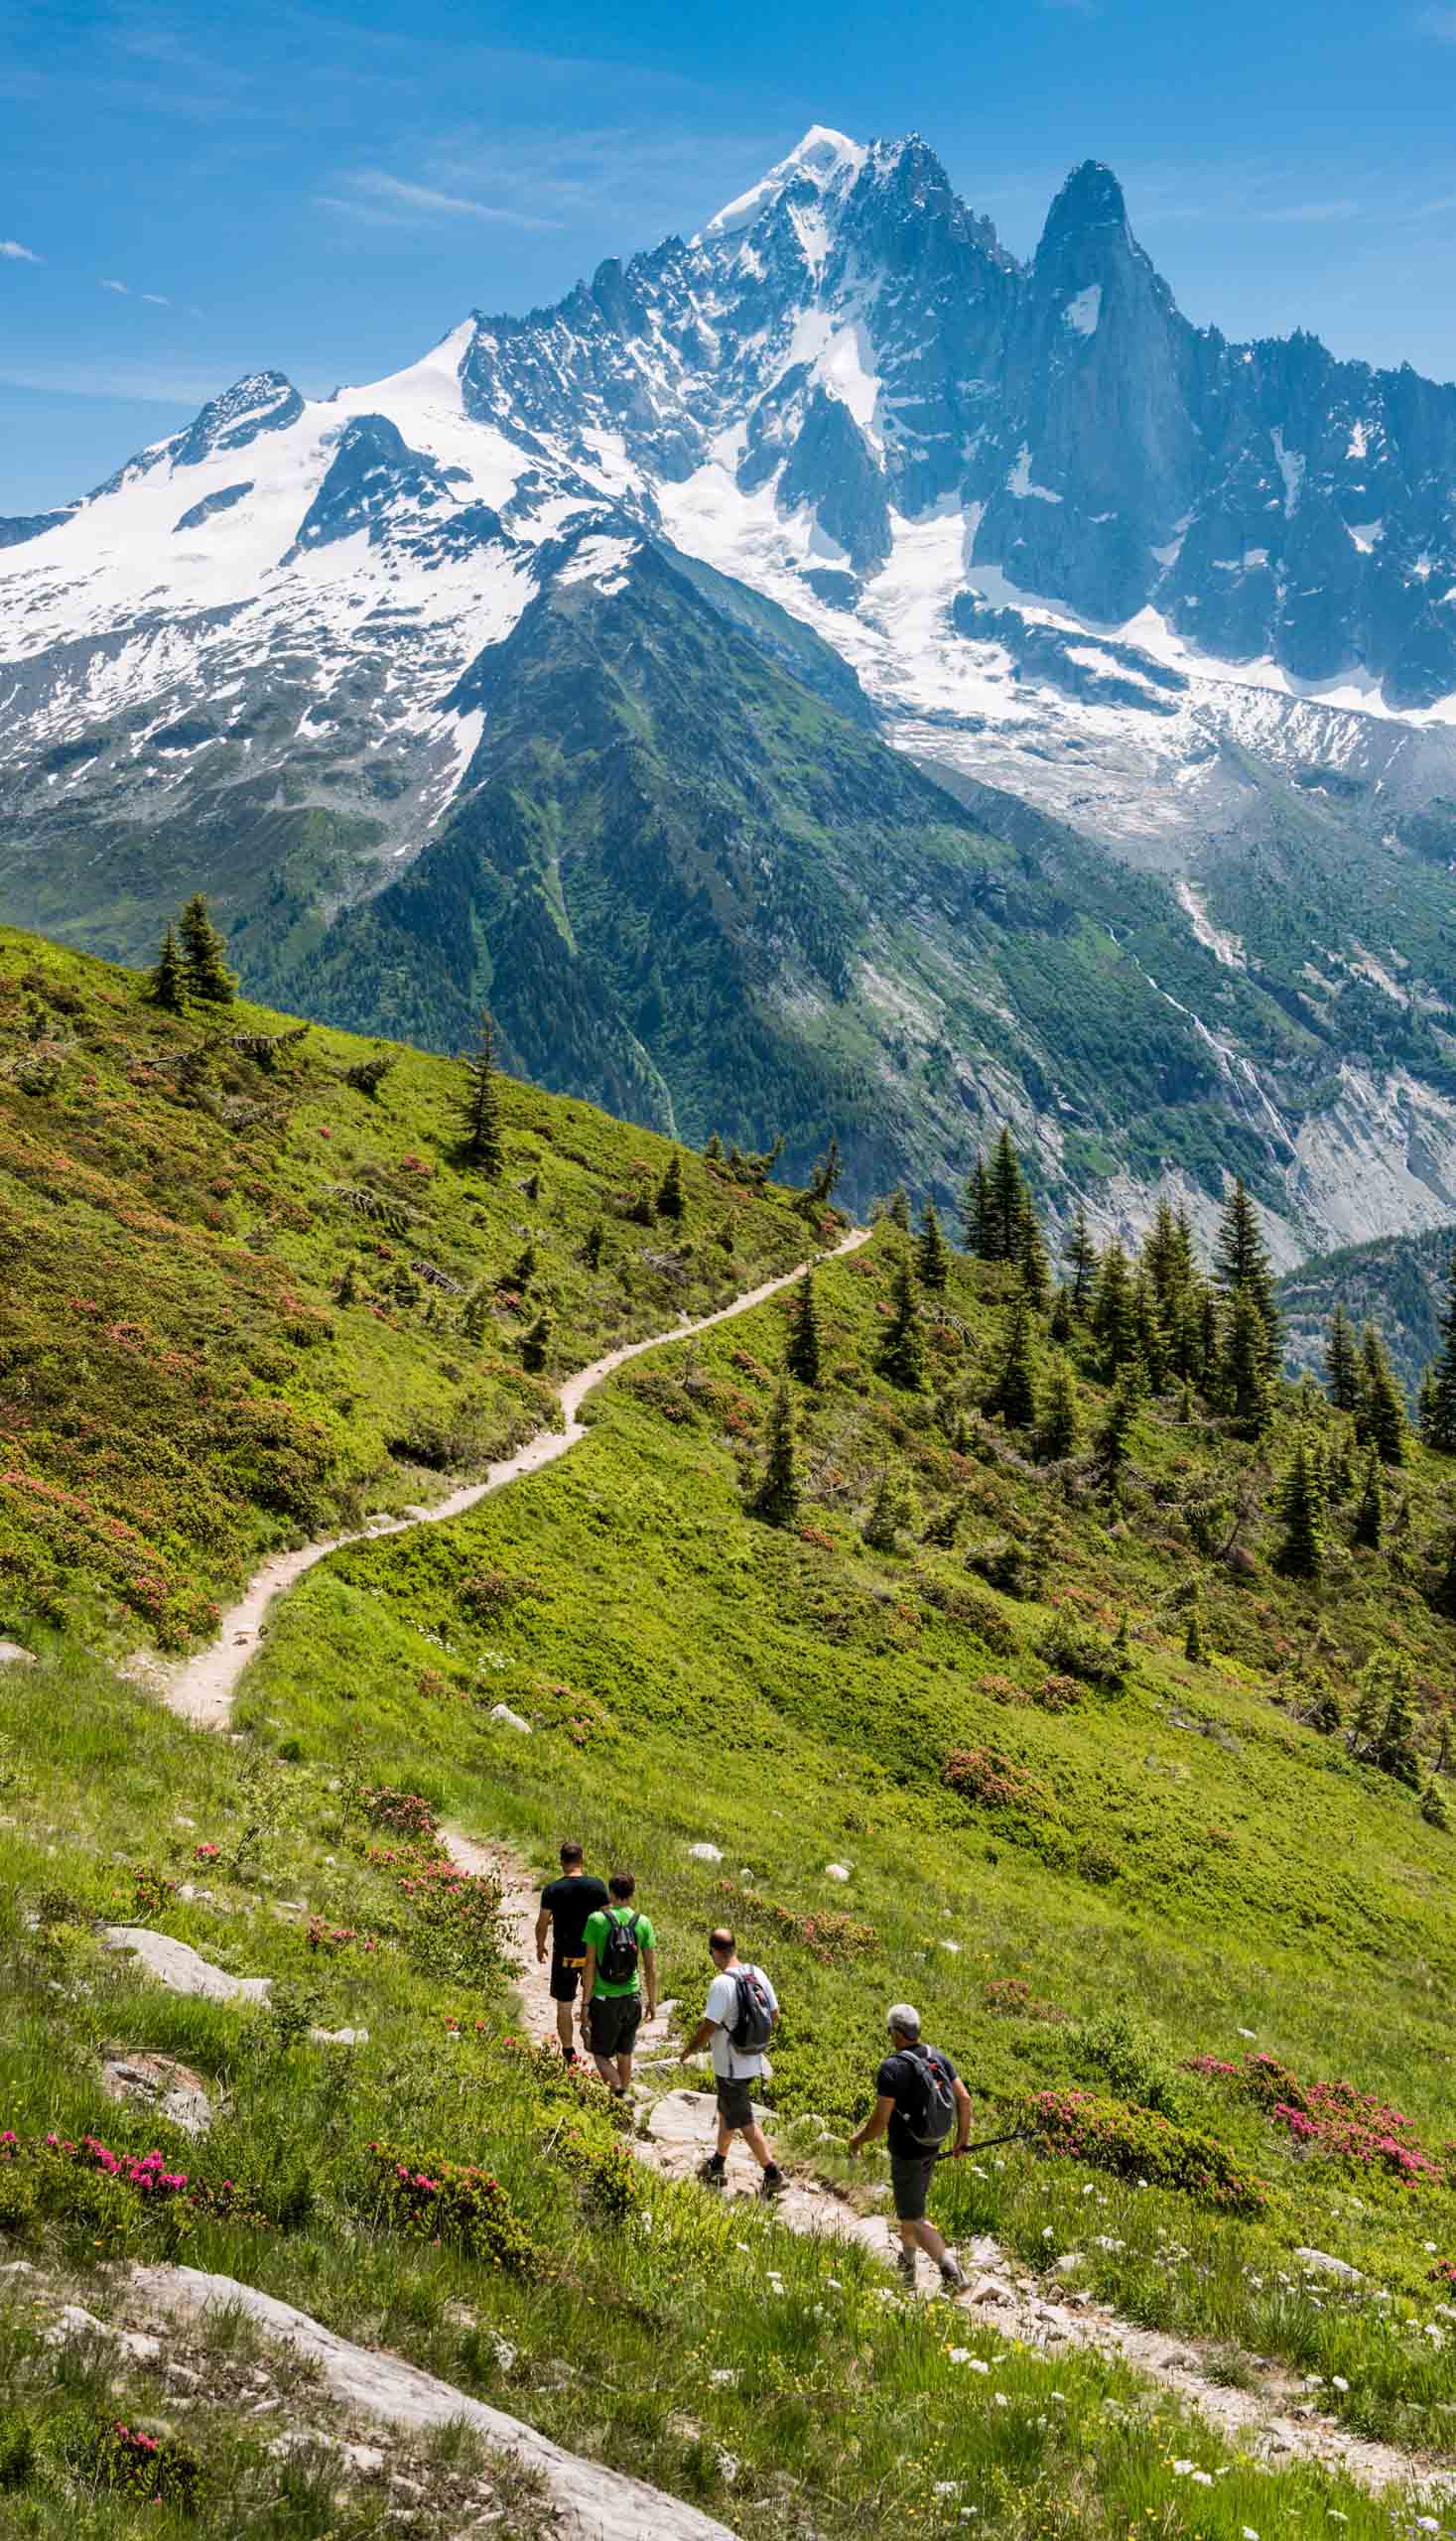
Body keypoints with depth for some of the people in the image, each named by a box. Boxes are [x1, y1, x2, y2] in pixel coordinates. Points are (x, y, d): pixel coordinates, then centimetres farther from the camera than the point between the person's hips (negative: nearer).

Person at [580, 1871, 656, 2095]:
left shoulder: (596, 1920, -12)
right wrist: (652, 2002, 10)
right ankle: (624, 2092, 29)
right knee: (624, 2053, 20)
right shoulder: (643, 1923, -5)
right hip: (632, 1998, 3)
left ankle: (619, 2091, -13)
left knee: (601, 2054, 10)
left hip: (604, 2000, -3)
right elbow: (651, 1967, -1)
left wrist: (585, 2003, -6)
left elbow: (590, 1965, -12)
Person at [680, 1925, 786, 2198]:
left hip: (731, 2067, -8)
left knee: (744, 2122, 3)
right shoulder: (757, 1974, -1)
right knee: (727, 2111, 24)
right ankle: (717, 2167, 38)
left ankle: (773, 2174, 4)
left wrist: (688, 2051, -6)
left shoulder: (722, 1983, -24)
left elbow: (708, 2027, -22)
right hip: (754, 2061, 8)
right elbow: (774, 2015, 6)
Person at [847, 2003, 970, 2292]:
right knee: (910, 2207, 26)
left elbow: (879, 2122, -23)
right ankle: (907, 2266, 40)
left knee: (913, 2220, 2)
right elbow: (964, 2099, 0)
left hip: (906, 2154, -7)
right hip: (933, 2148, 7)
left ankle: (950, 2269, -12)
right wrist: (962, 2137, 13)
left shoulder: (892, 2068, -24)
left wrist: (857, 2139, -4)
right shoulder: (938, 2058, -3)